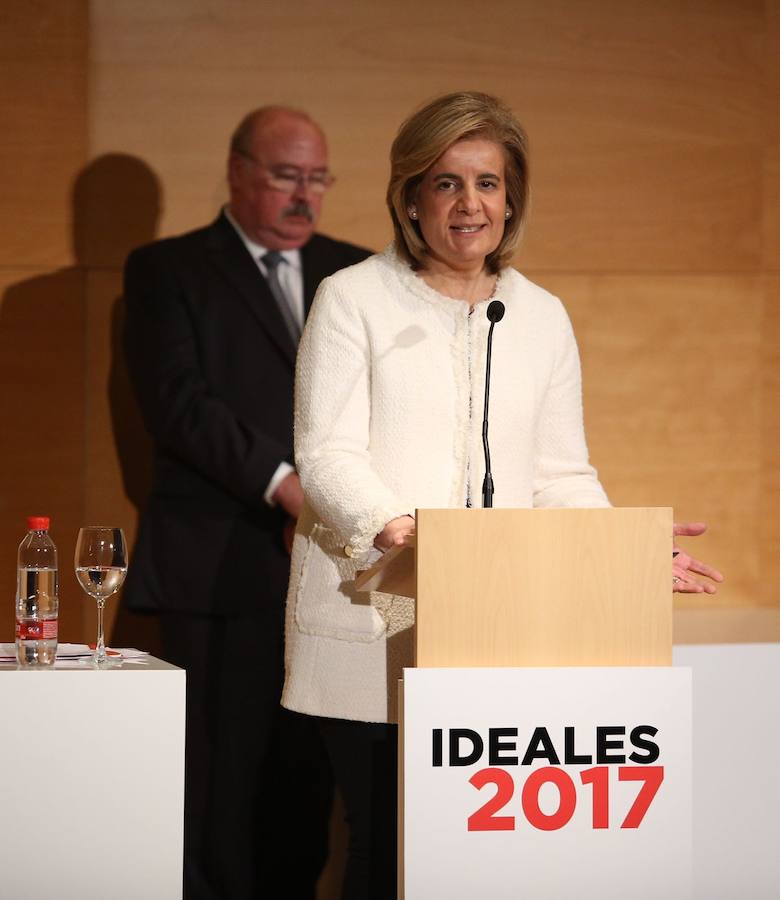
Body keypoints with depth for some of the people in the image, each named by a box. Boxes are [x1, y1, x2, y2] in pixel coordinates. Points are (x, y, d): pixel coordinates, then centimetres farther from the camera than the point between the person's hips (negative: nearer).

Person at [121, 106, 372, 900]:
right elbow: (178, 402, -7)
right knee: (219, 782, -5)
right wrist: (282, 482, -17)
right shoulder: (167, 271, 4)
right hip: (221, 565, -4)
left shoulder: (355, 272, 18)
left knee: (304, 782, 4)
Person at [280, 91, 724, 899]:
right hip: (374, 627, -3)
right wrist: (386, 523, -25)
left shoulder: (542, 318, 17)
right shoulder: (353, 299, 5)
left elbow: (561, 475, 15)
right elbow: (326, 453, -5)